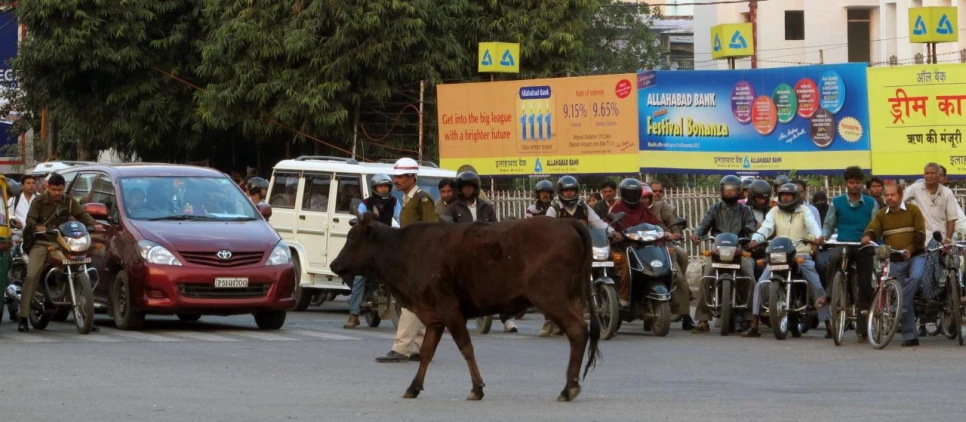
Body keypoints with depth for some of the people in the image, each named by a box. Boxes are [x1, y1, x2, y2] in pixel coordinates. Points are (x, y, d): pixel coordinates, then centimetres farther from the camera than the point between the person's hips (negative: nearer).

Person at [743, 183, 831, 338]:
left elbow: (812, 225, -13)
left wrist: (818, 237, -35)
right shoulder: (774, 212, 10)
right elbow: (766, 227, -5)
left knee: (817, 287, -9)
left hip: (802, 256, -1)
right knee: (761, 284, -13)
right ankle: (754, 325, -10)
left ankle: (828, 326, -2)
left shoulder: (804, 211, 5)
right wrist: (756, 239, -26)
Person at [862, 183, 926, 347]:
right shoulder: (881, 215, 9)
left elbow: (920, 233, -5)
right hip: (894, 260, 2)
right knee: (903, 299, 2)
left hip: (914, 256, -2)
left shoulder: (913, 210, 2)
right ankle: (910, 336, 4)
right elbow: (873, 229, -8)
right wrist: (867, 237, -32)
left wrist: (910, 249, -20)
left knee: (915, 277, -35)